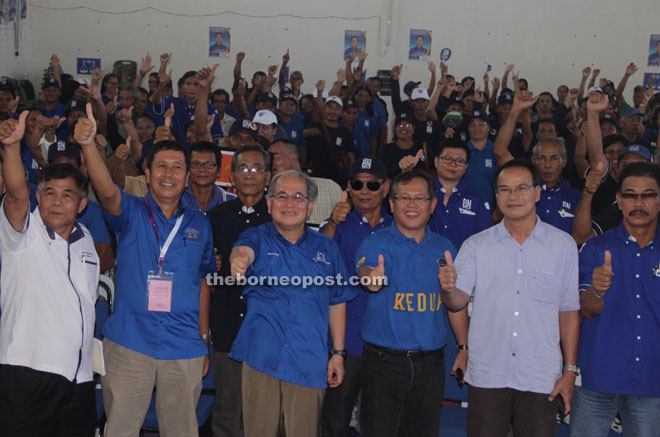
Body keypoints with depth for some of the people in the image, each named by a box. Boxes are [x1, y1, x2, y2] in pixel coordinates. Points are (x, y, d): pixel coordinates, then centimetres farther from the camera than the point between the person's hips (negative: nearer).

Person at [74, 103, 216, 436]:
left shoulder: (199, 224, 8)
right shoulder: (131, 213, 0)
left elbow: (203, 284, 12)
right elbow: (106, 190, -22)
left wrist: (204, 340, 11)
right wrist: (88, 144, -39)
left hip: (184, 349, 2)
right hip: (128, 344, -2)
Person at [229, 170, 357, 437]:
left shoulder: (325, 248, 10)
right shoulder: (257, 238, 2)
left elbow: (336, 302, 12)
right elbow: (244, 250, -23)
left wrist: (338, 352, 8)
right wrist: (240, 259, -48)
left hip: (309, 363, 1)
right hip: (262, 355, -1)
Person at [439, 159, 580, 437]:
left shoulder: (563, 245, 2)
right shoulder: (476, 245, 2)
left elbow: (569, 311, 4)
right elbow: (458, 301, -6)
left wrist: (570, 370, 1)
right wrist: (448, 289, -29)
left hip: (541, 378, 0)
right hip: (486, 375, 0)